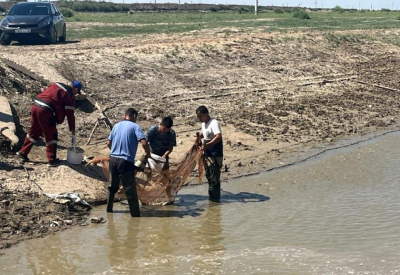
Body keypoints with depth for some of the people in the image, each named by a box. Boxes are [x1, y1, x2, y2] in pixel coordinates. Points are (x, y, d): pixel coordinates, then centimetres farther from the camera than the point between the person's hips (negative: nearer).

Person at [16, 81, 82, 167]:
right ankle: (52, 160, 9)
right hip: (45, 111, -7)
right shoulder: (70, 96, 0)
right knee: (51, 136, 6)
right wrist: (73, 134, 4)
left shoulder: (56, 85, 20)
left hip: (35, 106, 7)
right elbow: (70, 115, 0)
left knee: (34, 132, 23)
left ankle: (23, 152, 32)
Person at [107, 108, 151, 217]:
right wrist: (148, 154, 1)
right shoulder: (135, 127, -4)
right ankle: (135, 215, 0)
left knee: (112, 187, 23)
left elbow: (108, 143, 17)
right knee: (131, 192, -2)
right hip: (125, 162, -6)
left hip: (113, 159, 6)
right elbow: (144, 143, -16)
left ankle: (109, 210, 33)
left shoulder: (116, 125, 13)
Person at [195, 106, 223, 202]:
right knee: (209, 176, 17)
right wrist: (199, 136, 6)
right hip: (207, 154, 10)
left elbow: (218, 137, -35)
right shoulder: (204, 124, 9)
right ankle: (211, 195, 29)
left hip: (215, 155, -10)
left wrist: (206, 145, -43)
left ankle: (215, 198, 5)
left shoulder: (214, 123, -20)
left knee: (214, 177, -4)